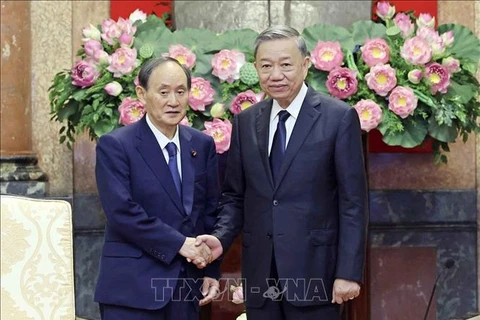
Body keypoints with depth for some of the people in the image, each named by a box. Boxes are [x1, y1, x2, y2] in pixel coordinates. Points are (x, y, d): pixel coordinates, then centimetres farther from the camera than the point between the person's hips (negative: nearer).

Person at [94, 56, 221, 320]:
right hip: (133, 288, -5)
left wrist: (211, 270, 6)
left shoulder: (203, 145, 9)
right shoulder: (114, 146, -7)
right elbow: (122, 212, -16)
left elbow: (211, 211, 12)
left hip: (187, 285, 5)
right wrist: (179, 243, -17)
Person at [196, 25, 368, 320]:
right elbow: (234, 195, 13)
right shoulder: (245, 122, 9)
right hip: (259, 273, 4)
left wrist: (349, 272, -11)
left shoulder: (339, 117, -4)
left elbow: (353, 202, -6)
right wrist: (221, 237, -6)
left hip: (313, 270, -4)